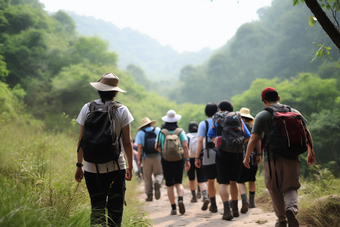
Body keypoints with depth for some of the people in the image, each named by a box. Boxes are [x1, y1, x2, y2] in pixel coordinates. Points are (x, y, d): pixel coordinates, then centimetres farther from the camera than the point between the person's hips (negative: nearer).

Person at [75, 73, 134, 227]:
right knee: (115, 208, 6)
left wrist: (79, 165, 10)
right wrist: (130, 166, 7)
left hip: (92, 168, 2)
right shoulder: (122, 111, -4)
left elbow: (81, 140, 2)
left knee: (96, 208, 12)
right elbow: (127, 142, -3)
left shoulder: (87, 109, 0)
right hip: (115, 167, -2)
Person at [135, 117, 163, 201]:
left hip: (146, 157, -1)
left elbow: (140, 147, -5)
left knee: (147, 177, 8)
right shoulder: (158, 130, 9)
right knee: (158, 174, 12)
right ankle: (157, 183, -20)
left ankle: (149, 195, 8)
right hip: (157, 156, 1)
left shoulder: (140, 133, 4)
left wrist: (139, 159, -1)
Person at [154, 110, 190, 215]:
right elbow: (185, 146, -6)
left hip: (166, 160, 0)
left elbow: (156, 146, 0)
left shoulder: (161, 132, 0)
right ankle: (180, 199, -17)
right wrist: (187, 160, -3)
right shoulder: (180, 131, 0)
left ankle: (173, 208, 7)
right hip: (178, 160, 0)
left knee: (169, 185, 7)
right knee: (178, 183, 11)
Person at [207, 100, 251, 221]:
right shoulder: (239, 119, 10)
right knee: (233, 181, 18)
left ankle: (227, 210, -19)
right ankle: (235, 209, 25)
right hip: (237, 154, 3)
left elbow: (211, 136, 1)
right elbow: (247, 137, 9)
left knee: (223, 182, -4)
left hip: (222, 153, -3)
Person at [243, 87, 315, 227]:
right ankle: (291, 209, -18)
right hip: (292, 158, 2)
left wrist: (247, 157, 7)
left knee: (275, 190, 14)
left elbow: (253, 139, -5)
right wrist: (311, 152, 17)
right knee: (291, 188, 11)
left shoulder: (261, 116, 1)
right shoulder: (294, 112, 9)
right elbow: (306, 133, 7)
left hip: (272, 159, -2)